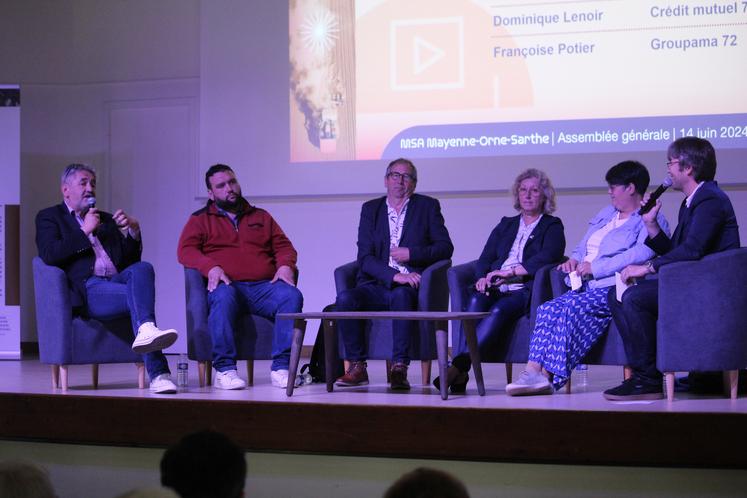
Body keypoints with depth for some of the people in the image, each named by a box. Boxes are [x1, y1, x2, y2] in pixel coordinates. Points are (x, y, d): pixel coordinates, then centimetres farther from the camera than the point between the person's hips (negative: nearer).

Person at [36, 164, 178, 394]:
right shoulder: (49, 217, 17)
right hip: (87, 289, -5)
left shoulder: (106, 219, 31)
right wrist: (85, 231, -3)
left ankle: (147, 332, -53)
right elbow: (49, 255, -4)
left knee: (143, 268, -33)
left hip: (117, 280, 5)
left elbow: (131, 260, 25)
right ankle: (158, 374, -46)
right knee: (139, 296, -34)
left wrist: (133, 229, 7)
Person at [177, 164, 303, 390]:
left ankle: (281, 368, -31)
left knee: (291, 295, -30)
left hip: (265, 286, 3)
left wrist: (285, 266, -2)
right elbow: (186, 250, 4)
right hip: (229, 285, -3)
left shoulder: (261, 216, 28)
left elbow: (283, 246, 22)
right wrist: (211, 267, -15)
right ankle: (225, 370, -35)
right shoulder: (200, 220, 19)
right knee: (223, 296, -39)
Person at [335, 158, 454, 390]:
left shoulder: (428, 206, 12)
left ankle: (400, 367, -36)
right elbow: (364, 257, 3)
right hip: (377, 285, 3)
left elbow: (445, 247, 6)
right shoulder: (370, 209, 15)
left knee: (401, 295, -38)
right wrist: (395, 275, -13)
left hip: (410, 286, -2)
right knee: (345, 298, -27)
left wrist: (411, 254, -9)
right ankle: (357, 367, -19)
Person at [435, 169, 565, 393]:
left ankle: (459, 366, -49)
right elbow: (485, 258, 18)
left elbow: (547, 257, -6)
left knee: (499, 310, -36)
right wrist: (483, 278, -5)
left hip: (524, 290, -3)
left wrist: (510, 272, -14)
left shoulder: (552, 227, 14)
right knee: (475, 301, -32)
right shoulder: (506, 224, 29)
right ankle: (459, 373, -45)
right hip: (494, 289, 4)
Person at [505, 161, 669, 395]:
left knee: (571, 308, -32)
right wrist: (575, 259, 10)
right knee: (548, 309, -20)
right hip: (584, 287, 8)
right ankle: (533, 372, -32)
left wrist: (595, 268, -18)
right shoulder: (606, 214, 28)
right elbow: (584, 245, 35)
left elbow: (641, 254, -17)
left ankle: (548, 375, -35)